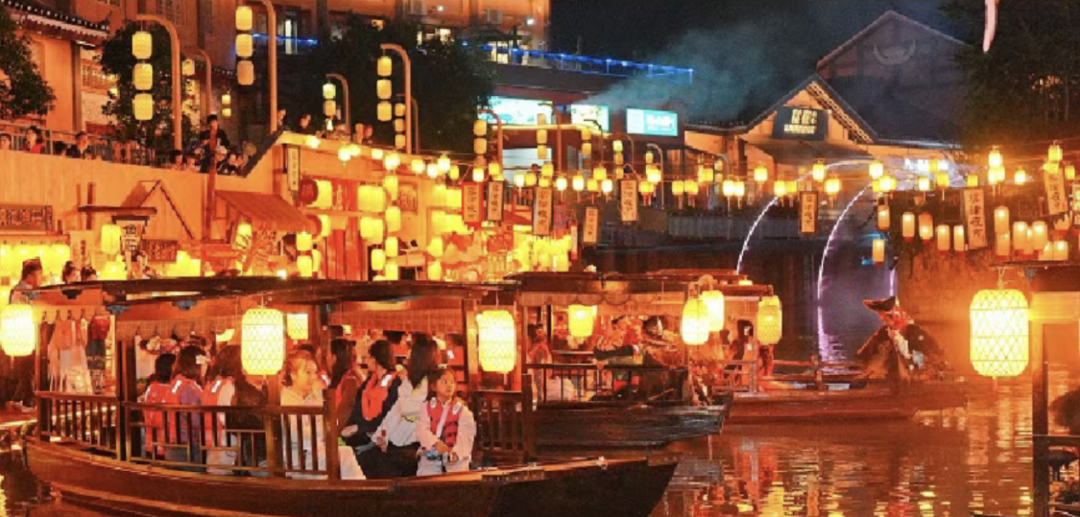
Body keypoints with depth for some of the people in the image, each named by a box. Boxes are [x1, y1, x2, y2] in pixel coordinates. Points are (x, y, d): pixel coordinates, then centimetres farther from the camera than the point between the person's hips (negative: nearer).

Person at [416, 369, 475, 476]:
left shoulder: (462, 410, 4)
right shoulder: (427, 407, 10)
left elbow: (465, 435, -8)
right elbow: (422, 429, -4)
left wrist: (456, 452, -28)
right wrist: (435, 443, -25)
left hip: (456, 460, -1)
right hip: (430, 459, 1)